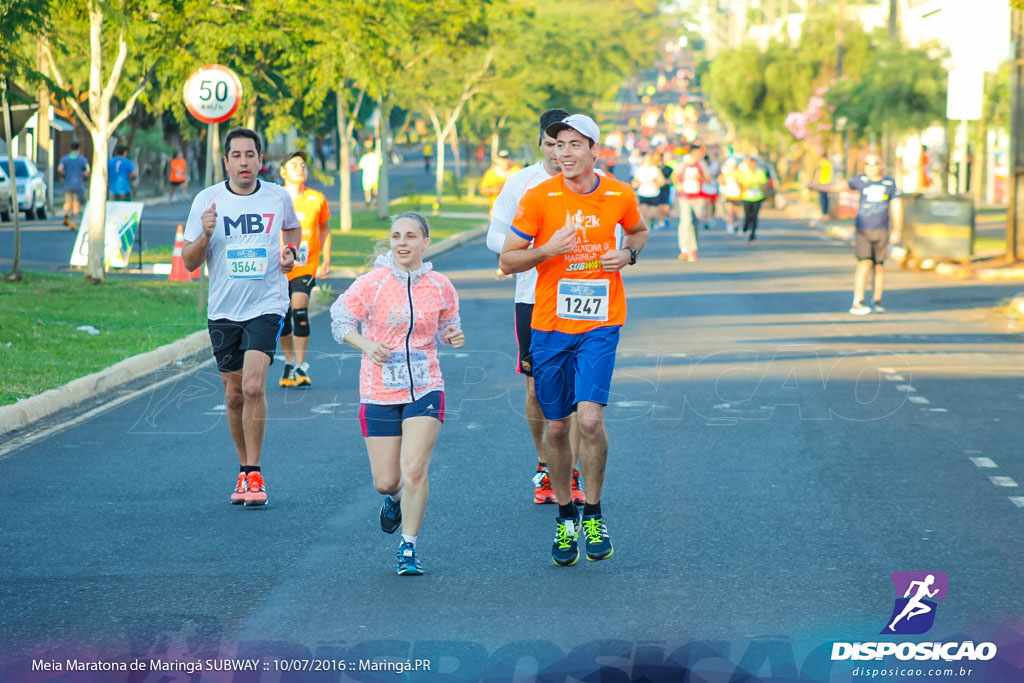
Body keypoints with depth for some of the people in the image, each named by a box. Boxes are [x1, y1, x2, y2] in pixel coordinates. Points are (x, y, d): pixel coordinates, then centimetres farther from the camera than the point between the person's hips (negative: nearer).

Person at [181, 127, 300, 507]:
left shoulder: (278, 197, 1)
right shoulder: (207, 200, -1)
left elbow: (292, 227, 25)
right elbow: (189, 262, 0)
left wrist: (290, 252, 4)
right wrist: (205, 235, -19)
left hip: (266, 306, -2)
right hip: (223, 311, 2)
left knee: (253, 386, -18)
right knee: (234, 394, 8)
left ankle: (254, 474, -10)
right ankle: (245, 469, 26)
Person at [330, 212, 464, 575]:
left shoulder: (440, 287, 1)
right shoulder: (372, 284, -8)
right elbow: (340, 320, -2)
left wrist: (454, 336, -6)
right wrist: (366, 344, -19)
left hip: (425, 390, 0)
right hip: (379, 393, 0)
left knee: (414, 470, -15)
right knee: (385, 481, 4)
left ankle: (409, 548, 0)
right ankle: (395, 498, 43)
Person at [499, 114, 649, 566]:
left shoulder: (620, 196, -1)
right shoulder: (538, 198, -6)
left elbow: (638, 231, 22)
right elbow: (507, 261, -2)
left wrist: (628, 253, -1)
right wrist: (549, 249, -19)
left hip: (599, 325, -1)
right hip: (549, 324, 1)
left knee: (590, 418, -16)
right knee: (555, 426, 7)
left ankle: (593, 515, 2)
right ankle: (565, 519, 25)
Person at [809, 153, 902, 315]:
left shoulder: (890, 183, 3)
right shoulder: (861, 180, 1)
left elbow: (897, 208, 5)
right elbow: (840, 186, -4)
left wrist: (896, 231, 0)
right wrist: (819, 187, -15)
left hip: (881, 232, 2)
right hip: (862, 230, -2)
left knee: (879, 267, 5)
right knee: (864, 264, -13)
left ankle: (877, 302, 21)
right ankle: (857, 304, -17)